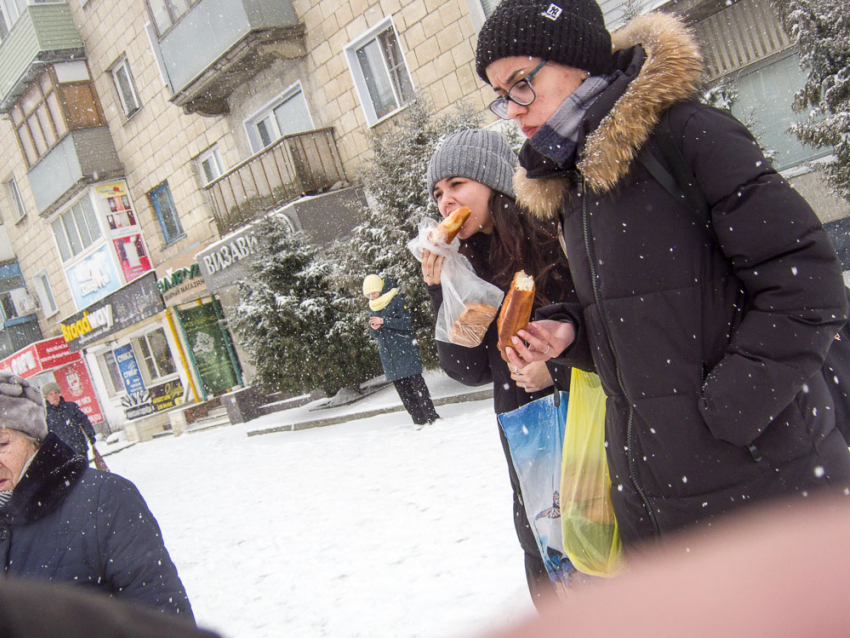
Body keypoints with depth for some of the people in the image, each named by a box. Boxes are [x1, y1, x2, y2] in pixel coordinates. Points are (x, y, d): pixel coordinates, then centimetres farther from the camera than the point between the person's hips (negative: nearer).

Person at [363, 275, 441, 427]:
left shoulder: (397, 300, -5)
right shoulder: (372, 307, 14)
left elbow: (407, 323, -13)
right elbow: (373, 334, 16)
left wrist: (384, 321, -19)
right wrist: (374, 328, -8)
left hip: (405, 351, -6)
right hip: (387, 355, 6)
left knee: (416, 383, -8)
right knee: (401, 387, 3)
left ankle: (431, 417, -5)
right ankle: (419, 420, 7)